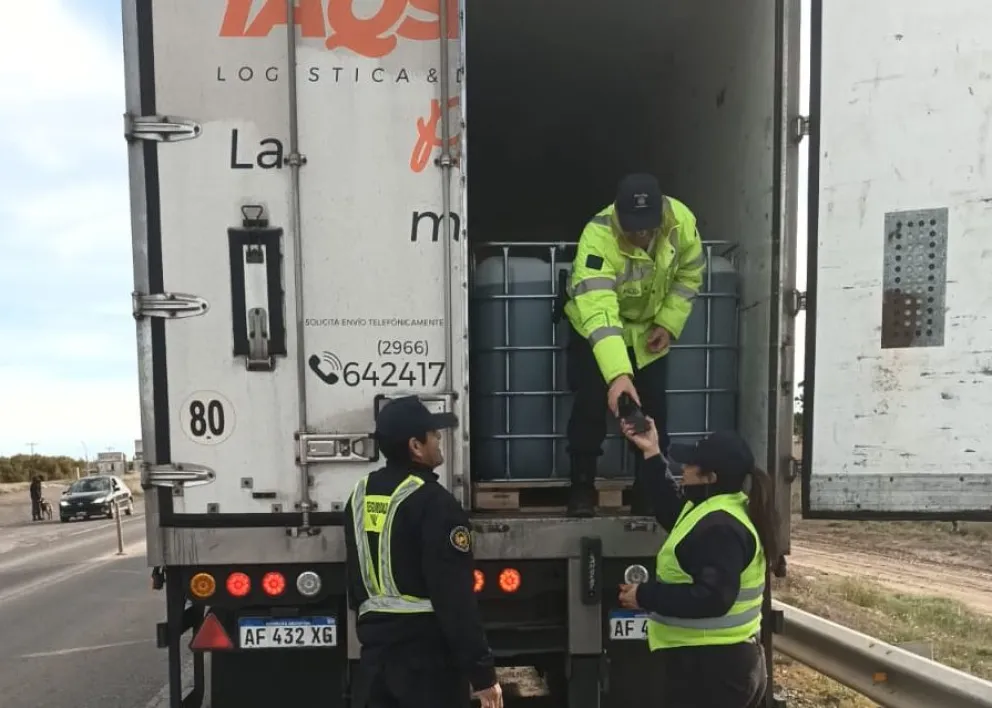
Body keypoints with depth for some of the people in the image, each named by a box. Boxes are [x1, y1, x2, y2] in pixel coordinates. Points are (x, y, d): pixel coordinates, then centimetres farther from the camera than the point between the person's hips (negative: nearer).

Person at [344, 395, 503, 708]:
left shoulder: (360, 496, 7)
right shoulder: (433, 502, -18)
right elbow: (455, 598, -20)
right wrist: (482, 673, -15)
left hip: (376, 647, 8)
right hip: (426, 650, -7)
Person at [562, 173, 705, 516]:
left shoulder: (681, 220, -24)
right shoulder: (597, 237, -38)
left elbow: (689, 274, -5)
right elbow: (598, 312, -49)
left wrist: (669, 323, -14)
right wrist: (618, 373, -60)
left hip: (650, 328, 4)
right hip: (596, 327, -3)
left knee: (652, 411, 4)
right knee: (591, 405, -7)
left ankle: (649, 490, 20)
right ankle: (582, 487, 13)